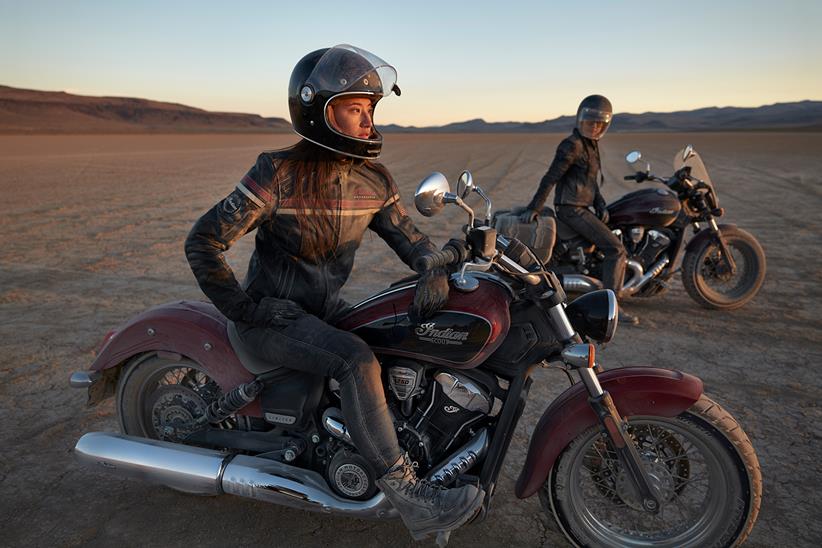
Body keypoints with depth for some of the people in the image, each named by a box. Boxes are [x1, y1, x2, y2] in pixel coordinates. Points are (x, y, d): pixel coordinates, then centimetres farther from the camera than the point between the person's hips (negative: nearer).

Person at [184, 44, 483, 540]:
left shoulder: (373, 179, -3)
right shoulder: (278, 174, -19)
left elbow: (408, 236, -1)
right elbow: (203, 242, -18)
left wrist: (434, 270, -23)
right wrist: (244, 310, -17)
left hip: (327, 309, 7)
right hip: (275, 314, -6)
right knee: (357, 361, -29)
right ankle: (406, 493, -20)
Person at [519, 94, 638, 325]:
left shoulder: (592, 145, 17)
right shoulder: (572, 145, -13)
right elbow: (550, 177, -18)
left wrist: (601, 206, 8)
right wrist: (533, 209, -21)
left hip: (582, 207, 10)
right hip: (572, 209, -10)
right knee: (616, 249, -14)